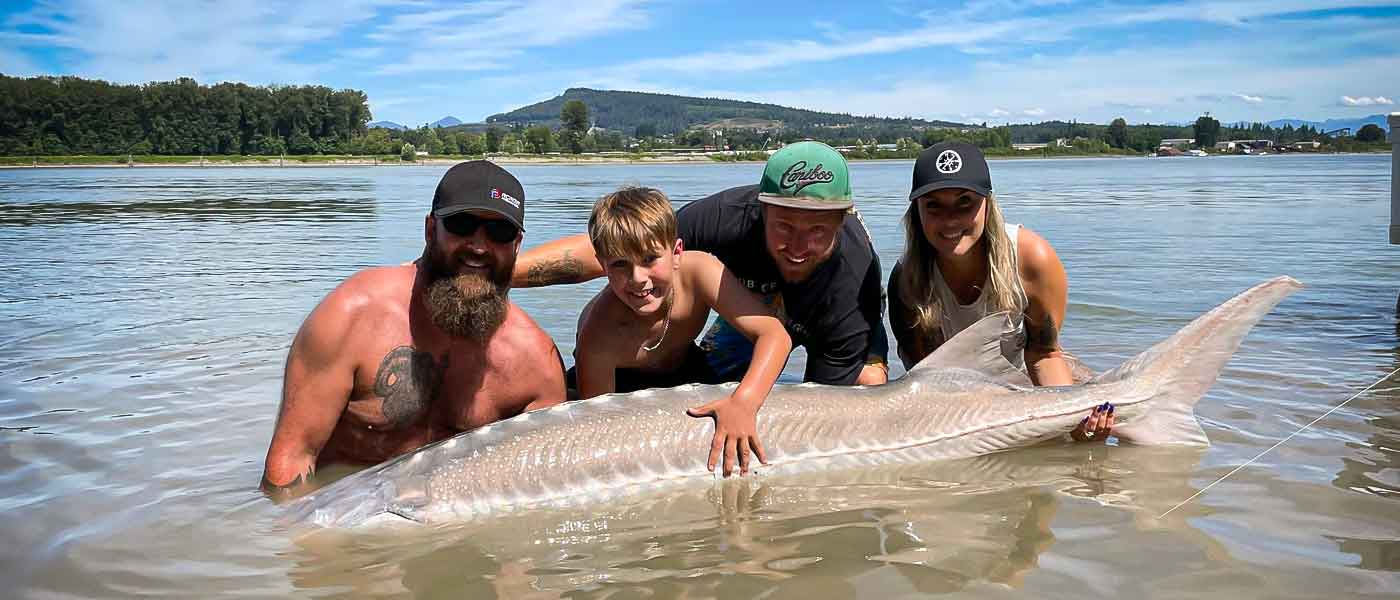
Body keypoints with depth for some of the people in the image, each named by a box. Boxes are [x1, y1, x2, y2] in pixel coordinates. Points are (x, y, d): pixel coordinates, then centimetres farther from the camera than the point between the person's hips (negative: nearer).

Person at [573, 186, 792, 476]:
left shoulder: (699, 270, -35)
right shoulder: (600, 335, -40)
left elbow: (775, 335, -41)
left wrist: (742, 403, -54)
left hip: (683, 364, 3)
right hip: (618, 380, -2)